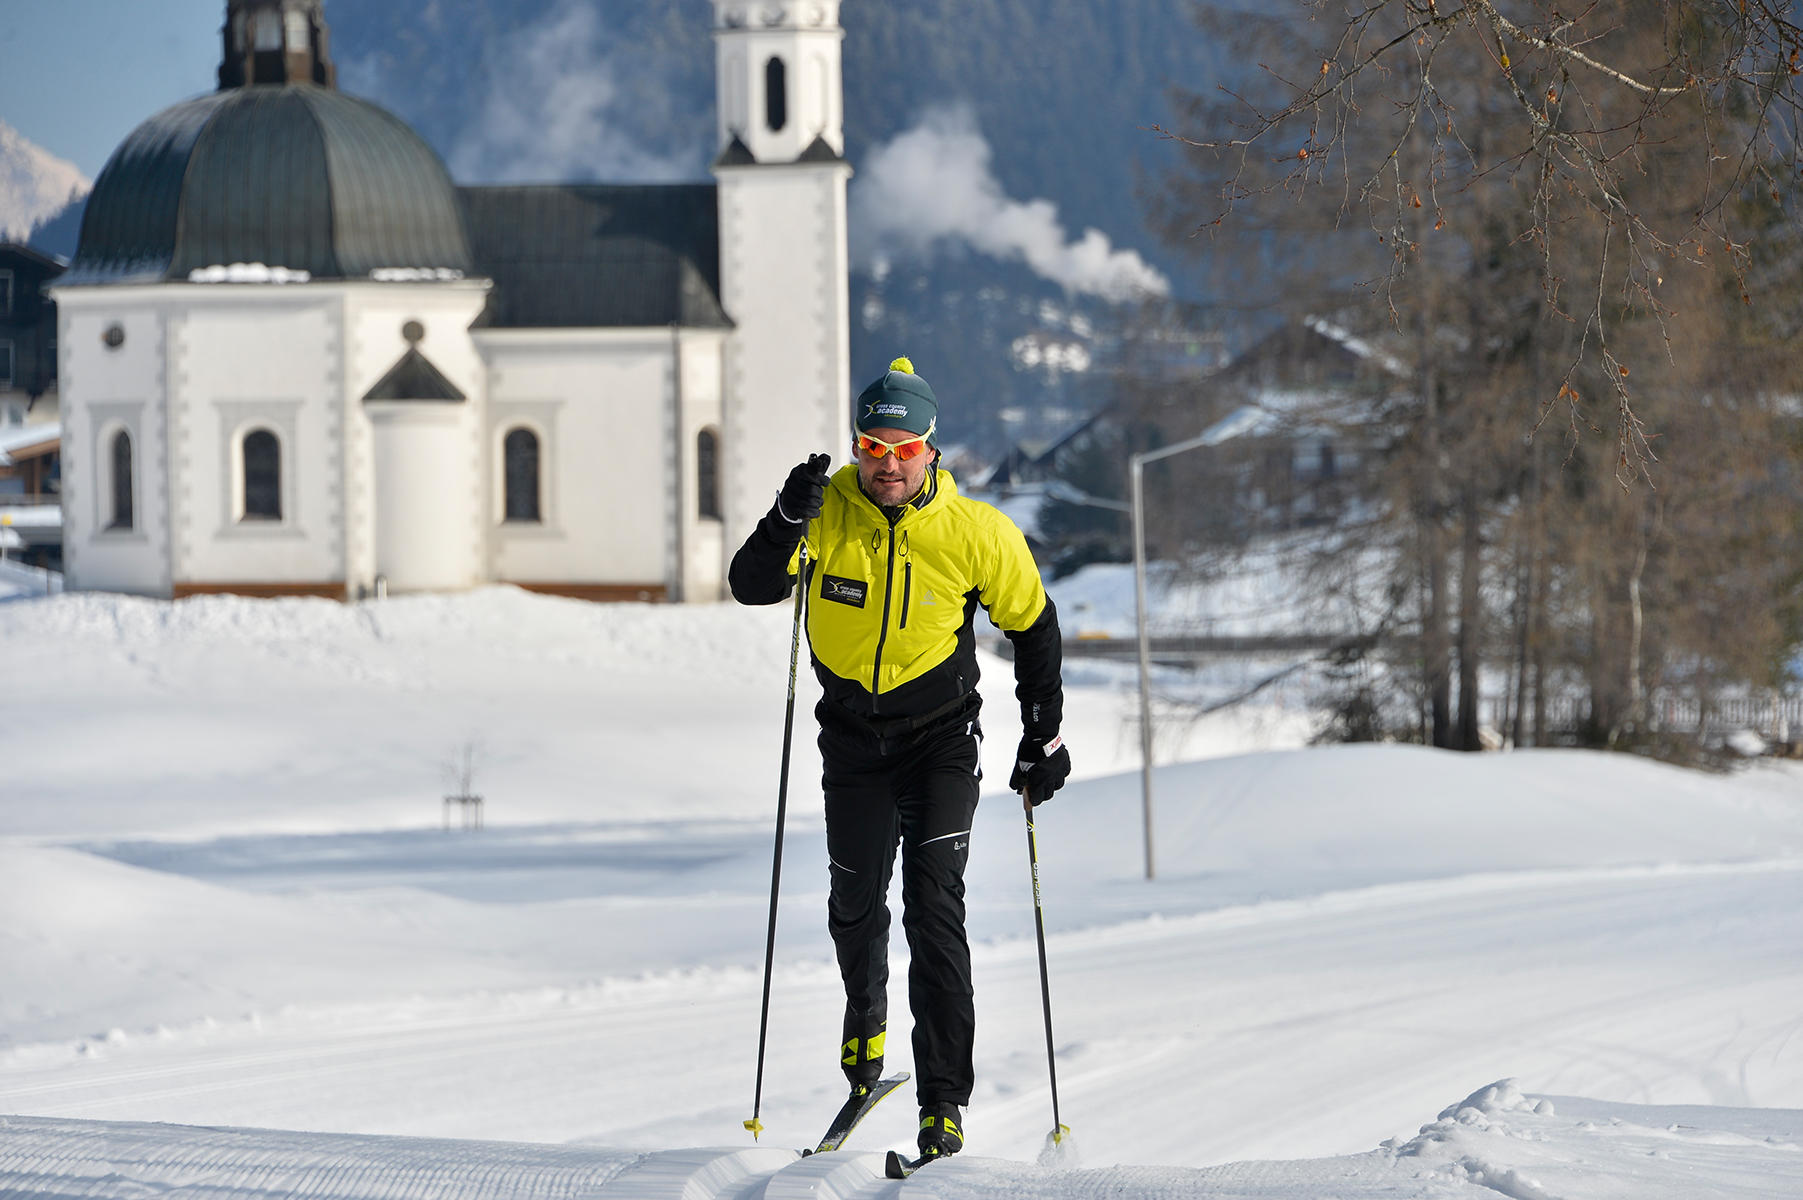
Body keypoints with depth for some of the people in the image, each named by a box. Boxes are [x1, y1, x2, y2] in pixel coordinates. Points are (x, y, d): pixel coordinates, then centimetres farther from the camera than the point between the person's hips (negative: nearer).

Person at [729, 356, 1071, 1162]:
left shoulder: (977, 534, -14)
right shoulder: (829, 513, -11)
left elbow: (1033, 627, 0)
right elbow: (751, 586, -18)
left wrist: (1043, 739, 0)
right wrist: (789, 520, -36)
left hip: (940, 738, -2)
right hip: (853, 736, 2)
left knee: (934, 906, -15)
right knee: (855, 905, 12)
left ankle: (944, 1103, -15)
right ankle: (865, 1019, 46)